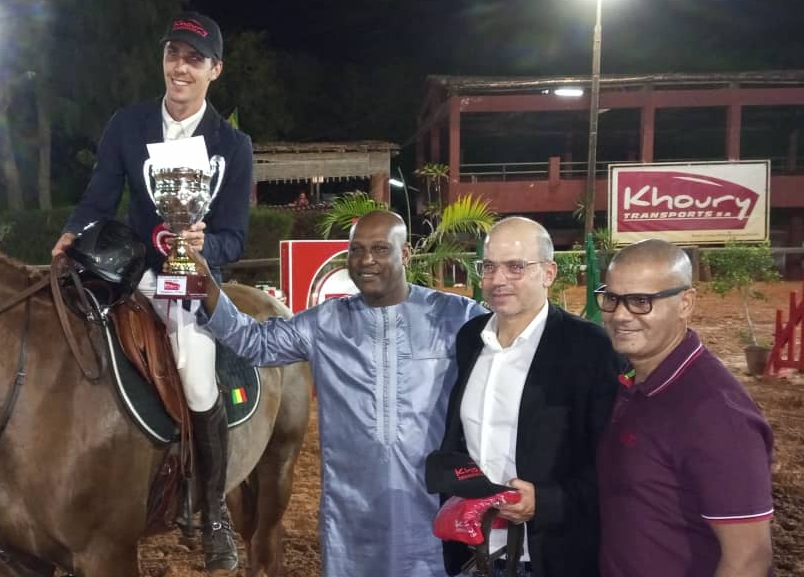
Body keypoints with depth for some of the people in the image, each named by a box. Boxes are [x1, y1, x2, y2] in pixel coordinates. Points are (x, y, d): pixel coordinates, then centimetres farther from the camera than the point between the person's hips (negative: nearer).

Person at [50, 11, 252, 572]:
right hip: (133, 269, 4)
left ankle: (215, 512, 4)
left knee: (200, 388, -20)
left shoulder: (233, 144, -7)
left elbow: (234, 238, -9)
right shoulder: (126, 124, 1)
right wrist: (73, 235, -18)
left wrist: (203, 243, -31)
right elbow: (99, 199, 2)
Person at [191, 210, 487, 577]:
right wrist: (207, 290, -7)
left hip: (434, 508, -2)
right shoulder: (324, 323, 6)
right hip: (350, 512, 2)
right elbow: (254, 343, 8)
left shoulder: (456, 317, -3)